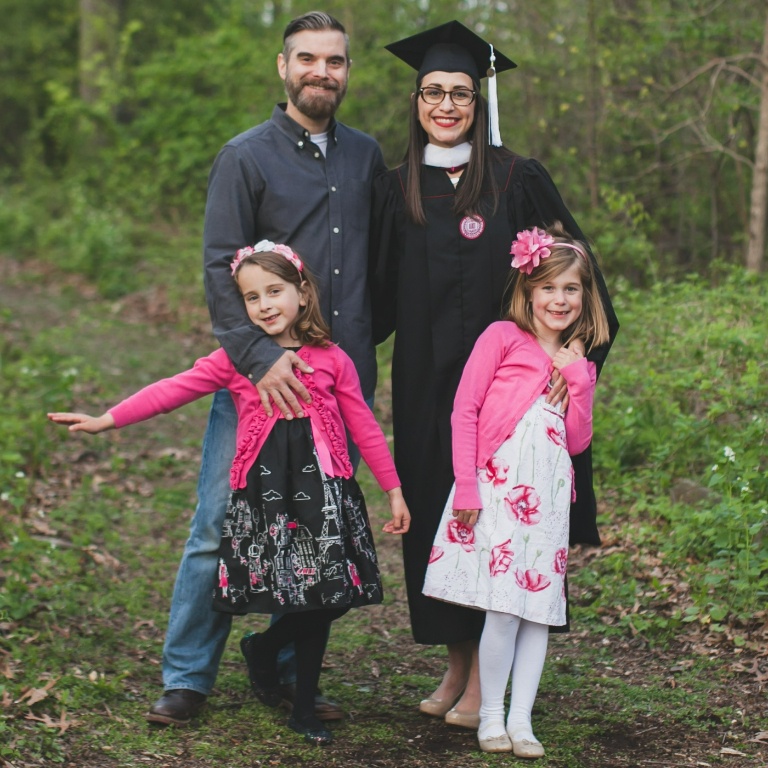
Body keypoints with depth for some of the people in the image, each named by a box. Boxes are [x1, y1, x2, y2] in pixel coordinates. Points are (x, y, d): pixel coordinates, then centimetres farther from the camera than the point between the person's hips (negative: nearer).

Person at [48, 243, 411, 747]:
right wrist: (107, 420, -7)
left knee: (328, 598, 2)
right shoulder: (235, 361, 3)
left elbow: (365, 429, 10)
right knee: (302, 602, -5)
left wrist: (394, 491, 10)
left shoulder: (332, 361, 5)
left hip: (324, 492, 1)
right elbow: (172, 391, -1)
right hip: (263, 494, -1)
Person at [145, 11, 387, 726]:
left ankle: (291, 670, 21)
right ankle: (186, 678, 11)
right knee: (221, 529, -1)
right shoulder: (245, 157, -2)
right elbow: (220, 270, -8)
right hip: (261, 374, -4)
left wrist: (364, 344, 12)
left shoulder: (365, 156, 12)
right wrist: (260, 359, -18)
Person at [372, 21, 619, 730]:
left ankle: (485, 673, 4)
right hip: (424, 381, 3)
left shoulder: (519, 181, -2)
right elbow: (382, 296, 14)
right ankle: (455, 664, 18)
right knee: (433, 516, 6)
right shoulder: (397, 191, 8)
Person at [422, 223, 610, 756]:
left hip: (548, 496, 5)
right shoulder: (503, 337, 0)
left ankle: (521, 718, 9)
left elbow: (578, 442, 9)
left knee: (541, 603, 3)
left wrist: (579, 378, 0)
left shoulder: (579, 363, 17)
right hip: (498, 488, -5)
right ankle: (491, 715, 4)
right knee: (504, 607, -10)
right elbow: (464, 412, -4)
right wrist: (466, 489, -10)